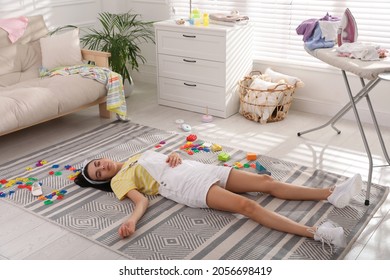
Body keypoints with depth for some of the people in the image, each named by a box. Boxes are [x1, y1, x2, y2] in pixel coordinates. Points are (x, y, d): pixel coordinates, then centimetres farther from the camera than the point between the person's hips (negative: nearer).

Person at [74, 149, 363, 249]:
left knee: (266, 181, -7)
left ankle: (332, 193, -9)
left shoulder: (137, 155, 29)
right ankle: (316, 232, -39)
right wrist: (132, 220, -30)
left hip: (199, 169, 7)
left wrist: (175, 156, 5)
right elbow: (142, 200, -9)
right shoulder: (119, 180, 8)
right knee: (246, 205, -28)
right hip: (186, 186, -7)